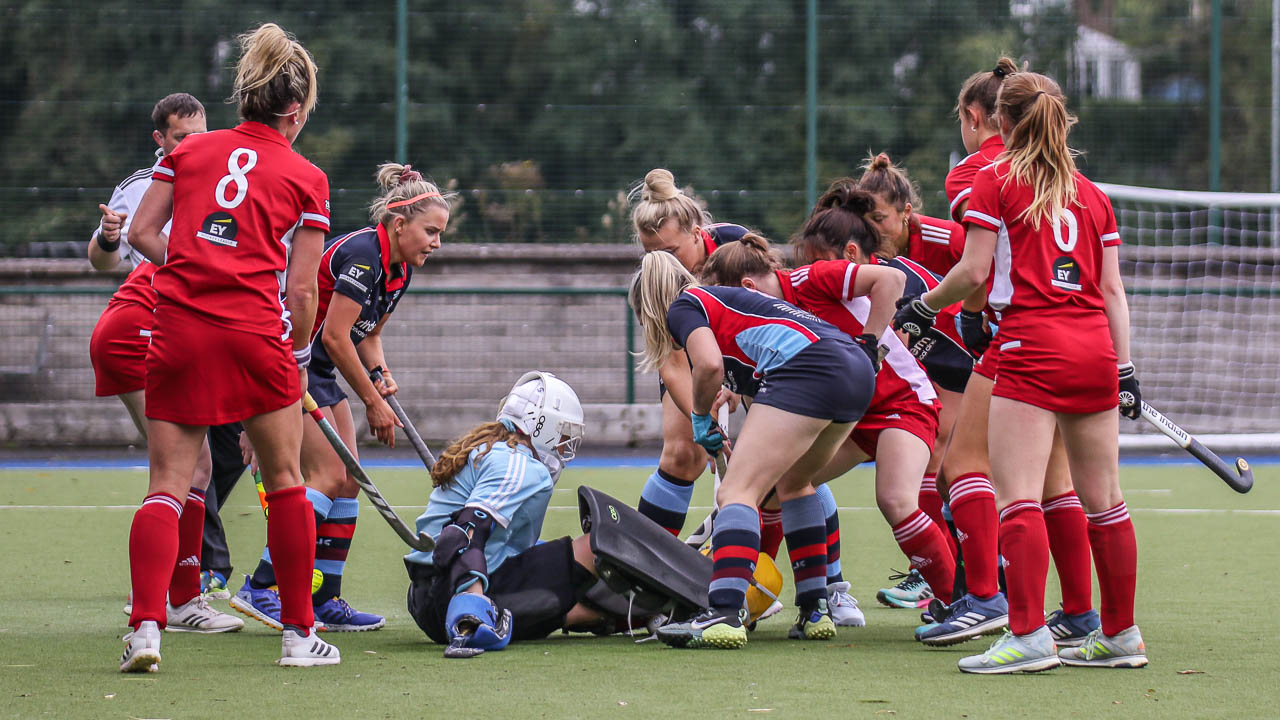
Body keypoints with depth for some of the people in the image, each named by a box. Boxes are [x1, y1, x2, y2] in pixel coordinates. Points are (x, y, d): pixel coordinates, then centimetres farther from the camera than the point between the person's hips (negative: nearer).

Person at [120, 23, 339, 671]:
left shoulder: (190, 151, 12)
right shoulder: (305, 178, 5)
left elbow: (142, 234, 8)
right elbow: (301, 287, 2)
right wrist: (299, 356, 14)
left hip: (178, 327, 2)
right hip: (256, 331, -2)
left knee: (167, 488, 2)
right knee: (285, 484, 12)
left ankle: (145, 627, -14)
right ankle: (299, 634, 16)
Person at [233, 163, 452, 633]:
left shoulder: (400, 268, 8)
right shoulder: (363, 254, -22)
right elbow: (335, 335, -23)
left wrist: (380, 374, -2)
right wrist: (372, 401, -16)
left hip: (319, 372, 10)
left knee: (347, 481, 5)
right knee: (329, 476, -16)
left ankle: (324, 602, 7)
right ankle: (260, 587, -16)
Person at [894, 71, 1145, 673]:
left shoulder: (995, 180, 1)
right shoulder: (1091, 194, 16)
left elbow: (974, 271, -3)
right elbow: (1113, 290, 13)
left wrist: (922, 306, 13)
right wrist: (1125, 368, 13)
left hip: (1030, 346, -6)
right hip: (1095, 350, 6)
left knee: (1018, 497, -11)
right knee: (1102, 500, 11)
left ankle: (1029, 635, -21)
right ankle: (1120, 635, 16)